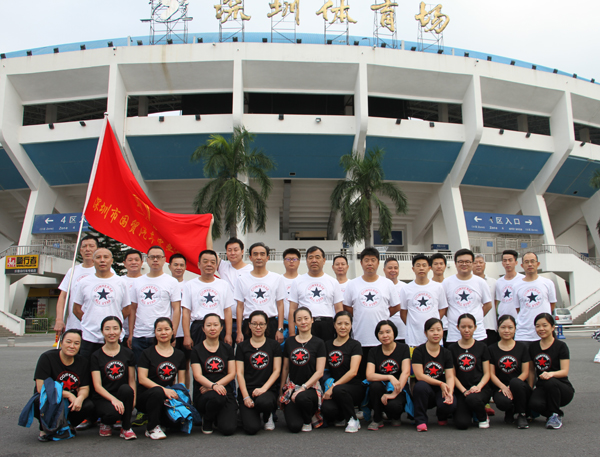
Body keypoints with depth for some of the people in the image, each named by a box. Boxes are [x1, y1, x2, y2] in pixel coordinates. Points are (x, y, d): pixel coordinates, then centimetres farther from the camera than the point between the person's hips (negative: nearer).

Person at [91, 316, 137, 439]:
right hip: (103, 398, -2)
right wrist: (113, 399, -25)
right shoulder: (96, 356, 2)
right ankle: (105, 423, 5)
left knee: (126, 389, -33)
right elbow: (97, 386, -6)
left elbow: (132, 381, 7)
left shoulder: (128, 353, 9)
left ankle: (126, 428, -12)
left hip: (122, 397, 2)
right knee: (113, 412, -34)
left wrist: (133, 399, -13)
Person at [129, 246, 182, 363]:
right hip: (138, 336, 4)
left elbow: (176, 309, -3)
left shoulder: (172, 282, 1)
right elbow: (133, 309, 14)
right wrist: (130, 334, 8)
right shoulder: (138, 282, 13)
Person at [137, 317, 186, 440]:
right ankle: (152, 428, -15)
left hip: (170, 396, 3)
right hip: (145, 396, -3)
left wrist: (177, 394, -10)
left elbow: (181, 381, 12)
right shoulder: (147, 353, 2)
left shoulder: (179, 355, 13)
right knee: (157, 392, -39)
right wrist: (163, 389, -21)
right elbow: (142, 379, -8)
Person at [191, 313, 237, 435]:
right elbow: (197, 375, -7)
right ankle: (207, 420, -3)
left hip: (225, 390, 2)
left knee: (228, 429, -21)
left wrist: (216, 385, -12)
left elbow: (232, 374, 5)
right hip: (203, 395, -2)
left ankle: (218, 415, 16)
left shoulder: (227, 349, 12)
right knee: (217, 397, -38)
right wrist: (213, 385, -26)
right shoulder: (197, 350, 4)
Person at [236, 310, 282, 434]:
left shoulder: (274, 345, 10)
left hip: (268, 390, 0)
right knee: (252, 428, -22)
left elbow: (276, 370, 4)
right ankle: (246, 412, 15)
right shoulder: (242, 346, 10)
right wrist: (245, 396, -9)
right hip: (247, 390, 0)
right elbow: (239, 373, 4)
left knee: (264, 402, -37)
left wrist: (264, 388, -12)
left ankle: (268, 416, 0)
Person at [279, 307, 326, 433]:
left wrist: (303, 388, -17)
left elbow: (319, 372, -6)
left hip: (311, 387, -2)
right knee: (294, 427, -19)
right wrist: (281, 390, 13)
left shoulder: (318, 343, 0)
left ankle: (308, 421, -4)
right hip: (291, 387, 2)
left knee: (302, 398, -38)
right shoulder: (289, 342, 9)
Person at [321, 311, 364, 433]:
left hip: (354, 388, -3)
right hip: (333, 387, 3)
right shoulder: (327, 345, 13)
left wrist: (333, 386, -21)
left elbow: (353, 372, -13)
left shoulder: (355, 345, -1)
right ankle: (341, 418, 7)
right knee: (327, 409, -30)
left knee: (338, 390, -37)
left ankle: (353, 420, -9)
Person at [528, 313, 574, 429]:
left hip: (562, 388, -3)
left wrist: (551, 374, -36)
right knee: (534, 404, -31)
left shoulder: (561, 346, -6)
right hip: (541, 387, 3)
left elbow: (565, 371, -16)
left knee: (550, 382, -38)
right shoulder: (533, 347, 8)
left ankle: (555, 415, -13)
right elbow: (532, 370, 15)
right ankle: (555, 413, 4)